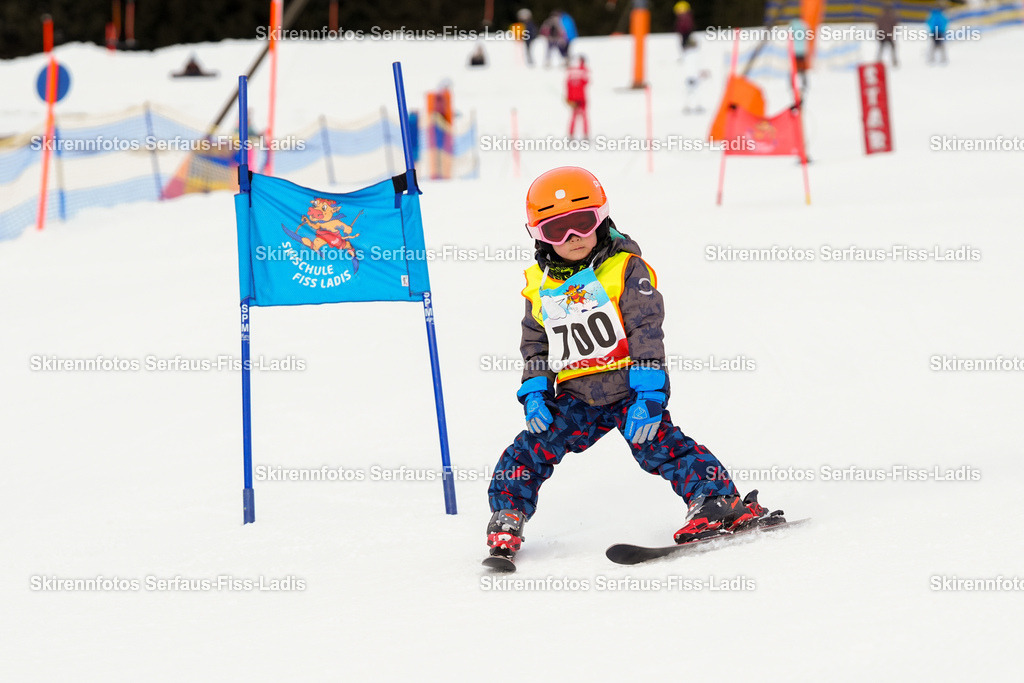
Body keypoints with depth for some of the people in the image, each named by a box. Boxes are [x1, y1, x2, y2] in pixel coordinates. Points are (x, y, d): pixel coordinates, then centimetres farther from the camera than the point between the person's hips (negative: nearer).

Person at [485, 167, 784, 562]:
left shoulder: (625, 269, -3)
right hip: (574, 398, 4)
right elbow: (535, 346, 21)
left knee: (659, 446, -17)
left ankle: (719, 501, -16)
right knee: (529, 451, -5)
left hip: (628, 388, -4)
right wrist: (534, 392, 5)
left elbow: (647, 332, -9)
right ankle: (507, 521, 4)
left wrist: (648, 394, -18)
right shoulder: (540, 286, 10)